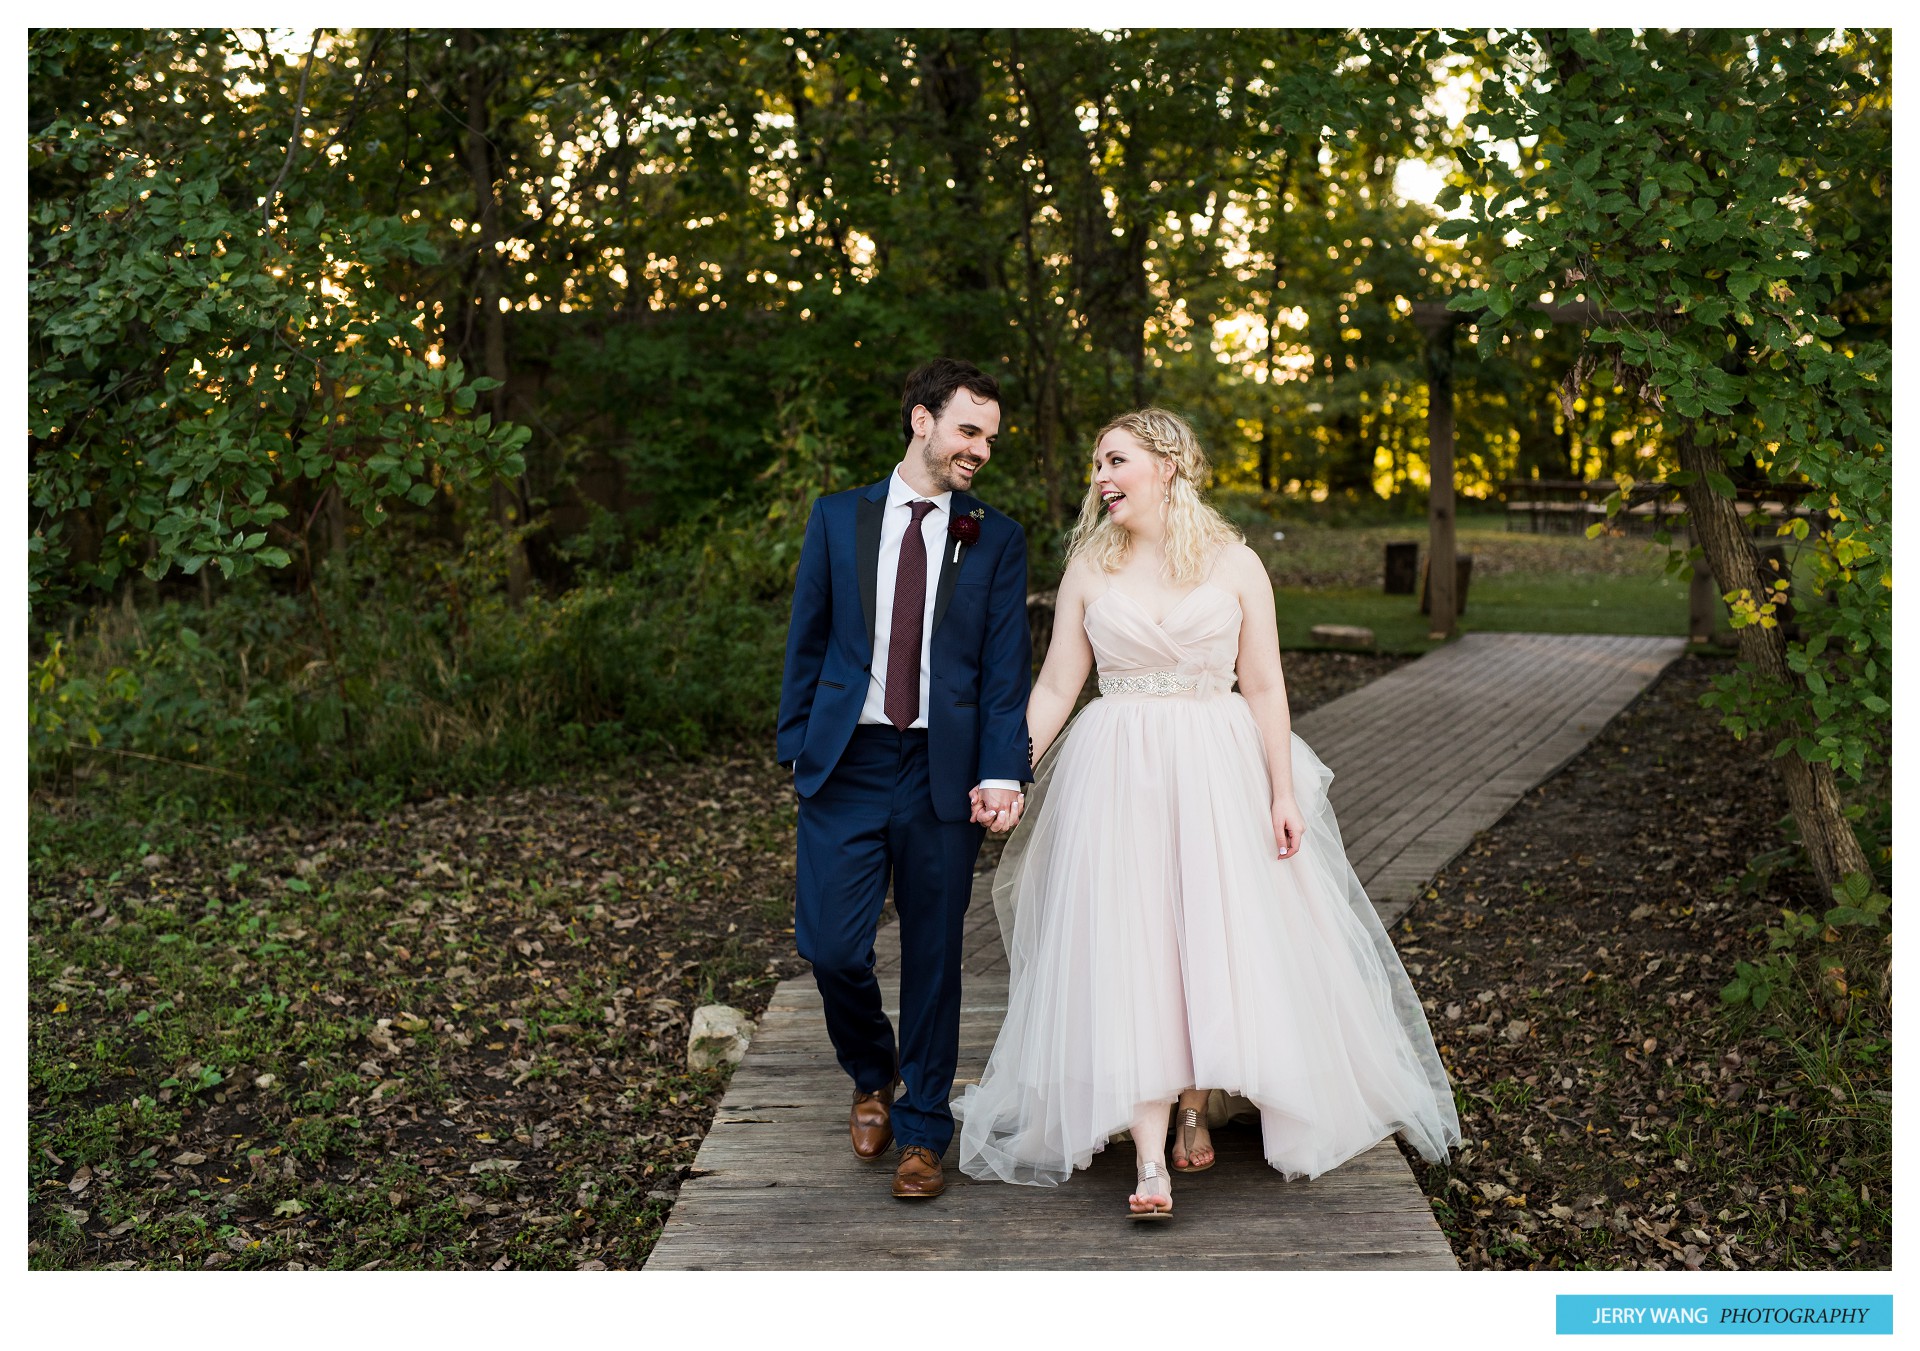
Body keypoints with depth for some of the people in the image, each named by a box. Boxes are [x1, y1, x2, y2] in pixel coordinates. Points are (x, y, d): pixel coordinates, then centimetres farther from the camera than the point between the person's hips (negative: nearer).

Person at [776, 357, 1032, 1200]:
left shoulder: (996, 541, 5)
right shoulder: (838, 519, 8)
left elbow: (1008, 666, 0)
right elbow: (807, 639, 9)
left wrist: (1002, 773, -12)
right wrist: (796, 747, 3)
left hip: (944, 774, 0)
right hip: (847, 763, 0)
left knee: (933, 957, 6)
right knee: (831, 946, -4)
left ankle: (921, 1132, 22)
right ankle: (873, 1075, 28)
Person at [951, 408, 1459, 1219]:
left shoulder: (1235, 564, 2)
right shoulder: (1089, 567, 6)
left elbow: (1264, 685, 2)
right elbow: (1056, 686, 5)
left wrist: (1283, 793, -4)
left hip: (1217, 777, 0)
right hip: (1117, 778, 0)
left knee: (1216, 945, 3)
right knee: (1128, 957, -7)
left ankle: (1195, 1111, 25)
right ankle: (1150, 1161, -7)